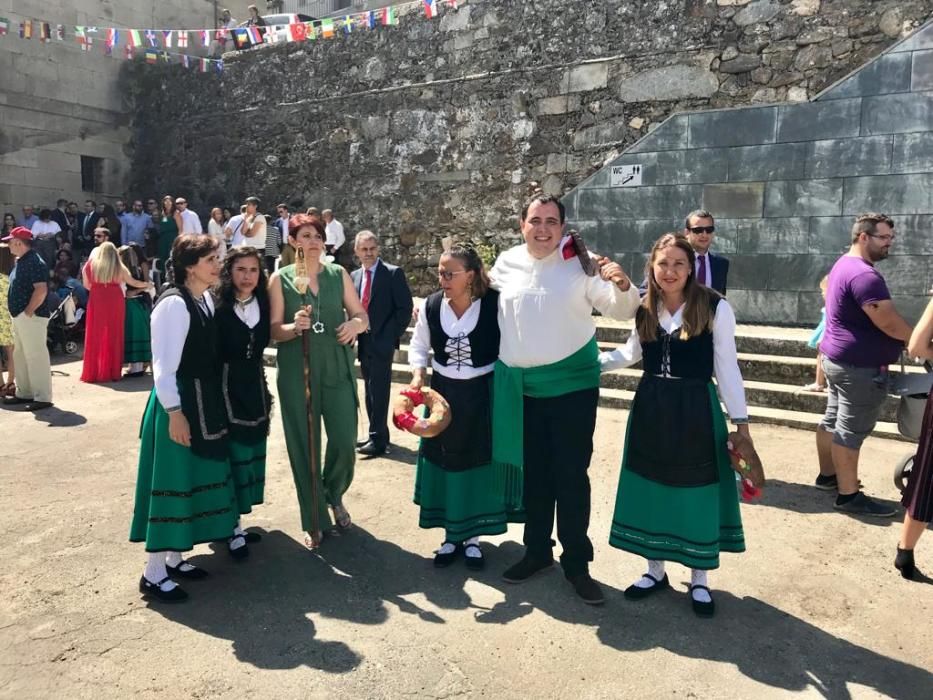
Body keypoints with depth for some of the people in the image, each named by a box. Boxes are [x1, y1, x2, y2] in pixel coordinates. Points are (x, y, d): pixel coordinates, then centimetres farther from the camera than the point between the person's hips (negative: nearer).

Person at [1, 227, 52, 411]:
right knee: (20, 356, 16)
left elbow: (41, 290, -24)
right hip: (19, 316, 11)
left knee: (36, 356, -7)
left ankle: (43, 398, -3)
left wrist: (28, 312, -20)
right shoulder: (20, 261, 15)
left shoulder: (34, 262, -16)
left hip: (31, 317, -11)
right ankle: (24, 393, 27)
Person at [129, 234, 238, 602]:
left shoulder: (205, 299, 8)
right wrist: (175, 413, -21)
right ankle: (154, 574, 13)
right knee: (172, 482, -1)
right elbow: (164, 366, -20)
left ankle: (173, 558, 31)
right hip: (179, 405, -9)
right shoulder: (174, 304, -19)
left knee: (193, 479, 16)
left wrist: (208, 405, 15)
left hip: (204, 402, 9)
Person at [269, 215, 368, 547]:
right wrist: (294, 327, -24)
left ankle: (334, 496, 31)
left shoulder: (338, 274, 6)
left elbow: (361, 314, 5)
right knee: (304, 445, 4)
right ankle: (314, 521, 21)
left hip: (337, 367, 1)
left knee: (344, 442, -2)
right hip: (296, 370, -1)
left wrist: (356, 324, -17)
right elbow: (273, 330, -3)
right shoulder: (280, 278, 1)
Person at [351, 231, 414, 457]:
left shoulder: (393, 273, -6)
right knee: (371, 391, 13)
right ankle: (377, 435, 24)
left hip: (382, 342, -6)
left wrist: (392, 335, -12)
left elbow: (405, 307, -8)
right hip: (363, 342, 7)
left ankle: (378, 440, -1)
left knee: (378, 390, -7)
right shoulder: (355, 276, 12)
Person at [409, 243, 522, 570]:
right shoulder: (431, 306, -7)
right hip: (443, 393, 3)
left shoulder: (495, 303, -17)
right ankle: (451, 534, 27)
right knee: (445, 460, 10)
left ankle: (472, 536, 25)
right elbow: (418, 345, 6)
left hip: (484, 395, -3)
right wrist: (418, 374, -8)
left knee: (479, 461, 7)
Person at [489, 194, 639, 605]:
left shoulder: (581, 264, -8)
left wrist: (623, 286, -25)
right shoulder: (506, 264, 1)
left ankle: (577, 563, 20)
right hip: (521, 388, 3)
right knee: (534, 474, 15)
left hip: (571, 384, -3)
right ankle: (536, 551, 33)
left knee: (571, 476, 3)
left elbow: (621, 311, -8)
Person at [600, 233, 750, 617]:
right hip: (650, 409, 4)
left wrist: (741, 422, -6)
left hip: (696, 411, -4)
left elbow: (727, 368, -6)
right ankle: (655, 570, 30)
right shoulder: (644, 309, 2)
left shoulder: (716, 308, -11)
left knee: (695, 492, 7)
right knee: (651, 489, 12)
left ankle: (699, 579, 26)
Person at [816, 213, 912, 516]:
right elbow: (889, 323, -23)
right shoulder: (864, 274, -22)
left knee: (833, 421, 18)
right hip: (860, 365, -11)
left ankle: (828, 475, 31)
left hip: (838, 358, 11)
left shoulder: (844, 265, 13)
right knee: (851, 431, -4)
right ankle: (849, 495, 3)